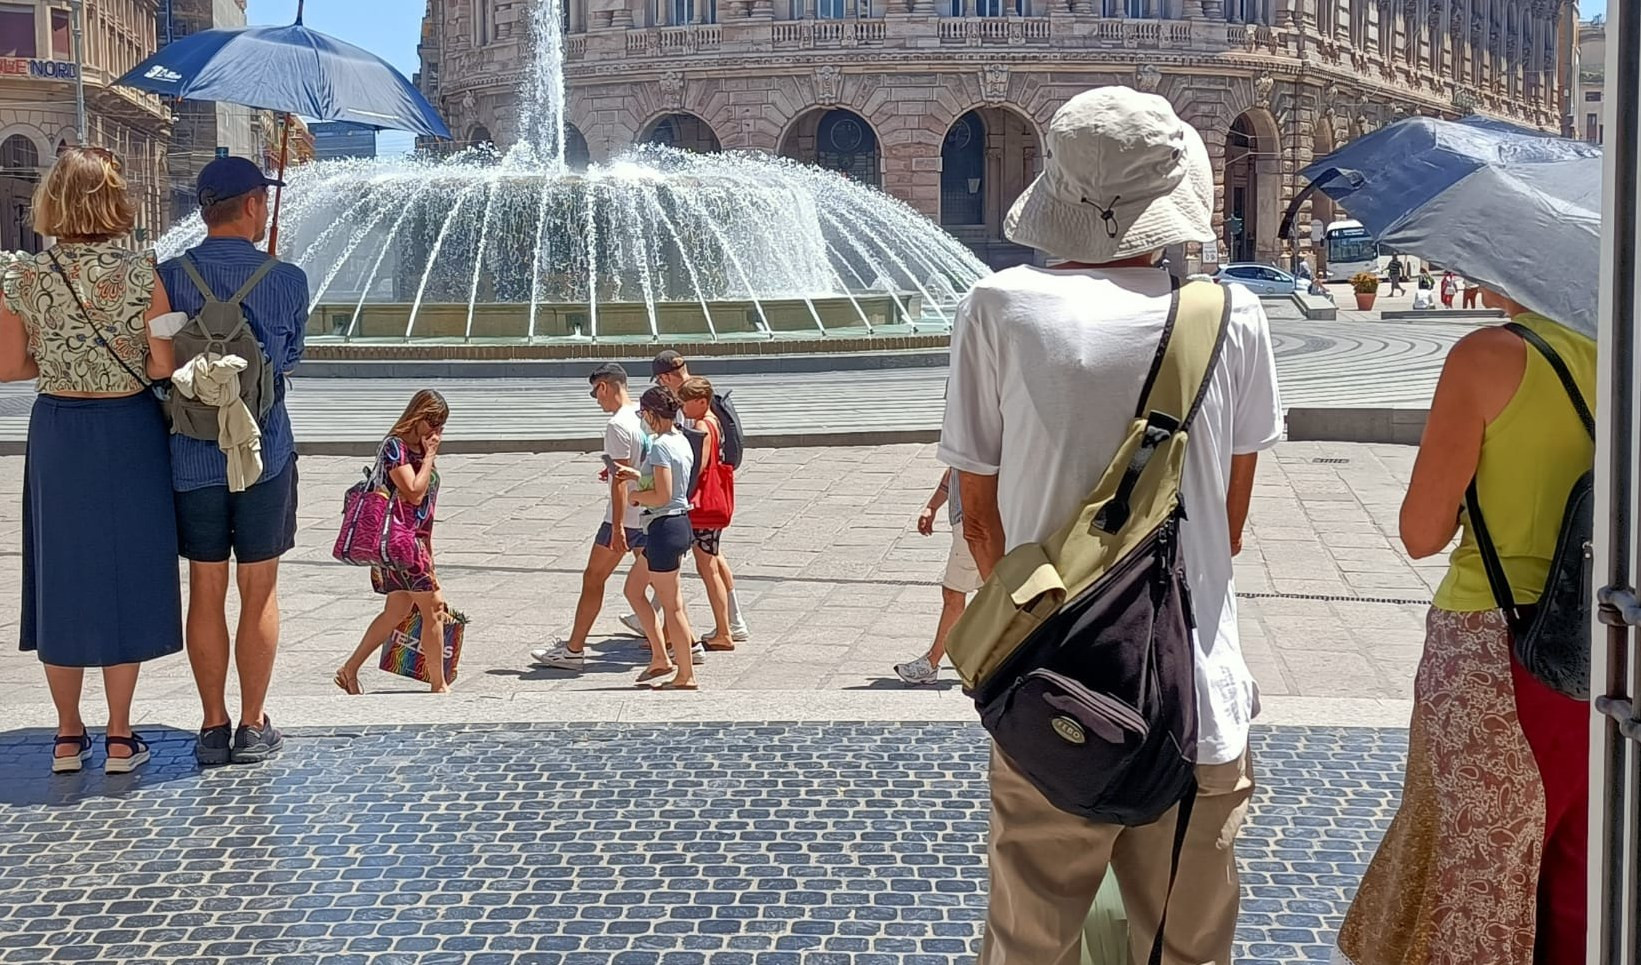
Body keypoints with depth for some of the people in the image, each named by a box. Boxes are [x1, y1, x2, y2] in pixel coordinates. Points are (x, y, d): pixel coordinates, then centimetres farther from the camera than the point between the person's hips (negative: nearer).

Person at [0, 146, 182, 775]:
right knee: (124, 575, 8)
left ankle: (68, 736, 21)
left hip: (55, 433, 2)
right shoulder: (141, 272, -12)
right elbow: (164, 365, -12)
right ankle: (120, 737, 14)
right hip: (128, 433, -2)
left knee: (62, 577, 13)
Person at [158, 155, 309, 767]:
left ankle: (213, 727, 16)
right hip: (264, 452, -1)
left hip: (190, 457, 1)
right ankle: (253, 727, 14)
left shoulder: (167, 277, -4)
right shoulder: (287, 280, -7)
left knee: (205, 591, 10)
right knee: (259, 592, 8)